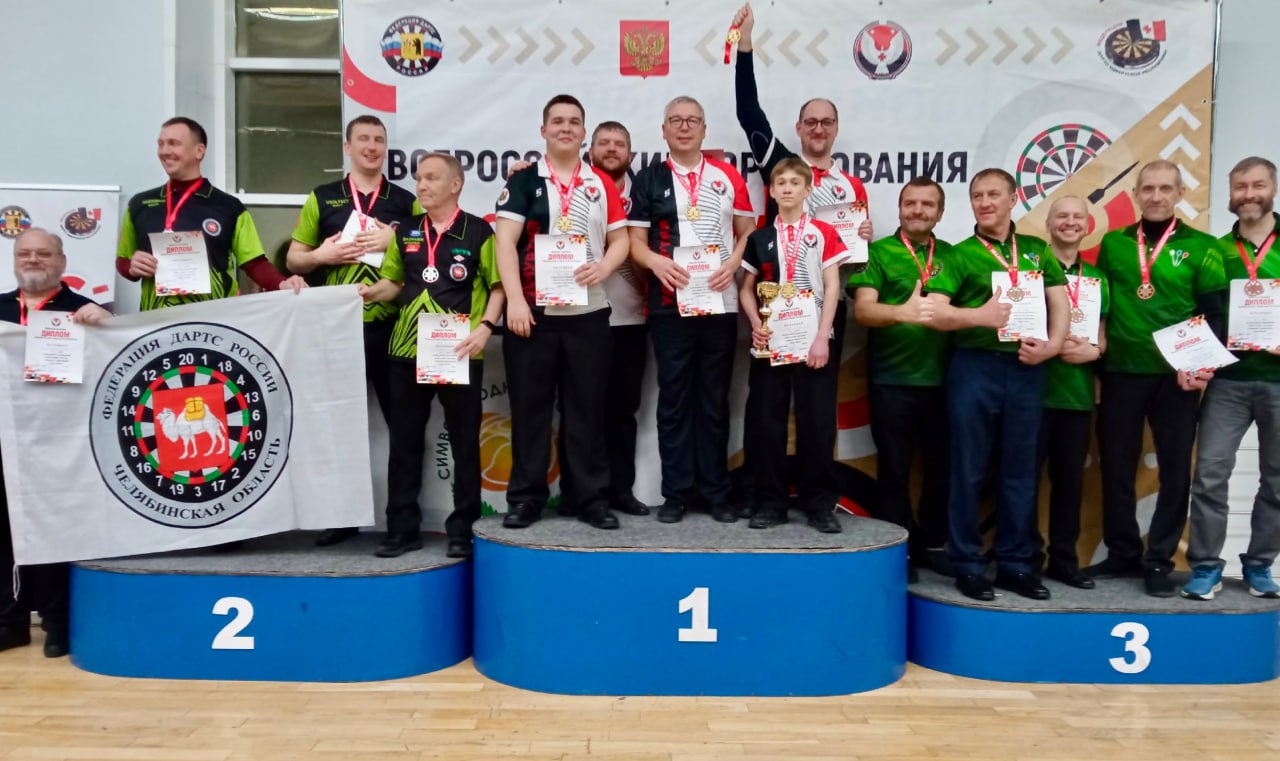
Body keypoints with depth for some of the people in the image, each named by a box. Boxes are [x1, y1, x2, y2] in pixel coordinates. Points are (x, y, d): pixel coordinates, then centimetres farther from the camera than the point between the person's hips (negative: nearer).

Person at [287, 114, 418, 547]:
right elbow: (293, 259, 11)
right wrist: (321, 256, -8)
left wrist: (395, 243, -10)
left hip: (390, 327, -1)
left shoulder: (407, 202, 9)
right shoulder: (322, 199, 10)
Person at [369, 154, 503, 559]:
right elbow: (394, 283, 17)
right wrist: (372, 292, -3)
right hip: (407, 350, 4)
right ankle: (402, 528, 17)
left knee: (464, 443, 4)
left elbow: (498, 285, -1)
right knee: (404, 443, 7)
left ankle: (462, 528, 14)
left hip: (459, 353, -4)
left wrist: (485, 327, -15)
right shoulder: (405, 232, 11)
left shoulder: (478, 231, -1)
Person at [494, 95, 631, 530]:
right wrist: (515, 300, -15)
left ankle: (591, 497, 12)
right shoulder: (523, 182, 4)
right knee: (529, 406, 3)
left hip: (588, 312, 2)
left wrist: (603, 268, -13)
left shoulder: (602, 184, 11)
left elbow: (620, 239, 9)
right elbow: (505, 241, -4)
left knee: (587, 407, 5)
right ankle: (526, 497, 12)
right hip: (532, 310, -1)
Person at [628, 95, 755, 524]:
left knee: (715, 400, 6)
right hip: (669, 305, -1)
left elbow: (748, 231, 9)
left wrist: (733, 262, -10)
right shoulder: (648, 179, 7)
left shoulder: (728, 177, 9)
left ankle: (716, 491, 13)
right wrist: (657, 262, -18)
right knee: (674, 399, 3)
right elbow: (636, 242, 3)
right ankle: (676, 491, 10)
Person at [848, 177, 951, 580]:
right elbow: (862, 310, -12)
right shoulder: (878, 252, 1)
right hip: (892, 379, -3)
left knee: (941, 467, 11)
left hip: (942, 378, 4)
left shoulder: (953, 255, 12)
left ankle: (932, 544, 25)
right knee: (894, 468, 4)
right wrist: (903, 312, -30)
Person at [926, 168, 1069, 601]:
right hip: (975, 368, -3)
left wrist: (1053, 343, -8)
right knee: (969, 471, 1)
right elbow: (934, 311, -8)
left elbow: (1059, 301, 10)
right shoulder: (960, 254, 3)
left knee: (1020, 471, 9)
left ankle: (1015, 563, 18)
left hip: (1027, 369, 3)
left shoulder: (1037, 250, 14)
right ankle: (967, 564, 10)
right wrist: (981, 315, -23)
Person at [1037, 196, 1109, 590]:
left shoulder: (1096, 277, 16)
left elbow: (1102, 334, 18)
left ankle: (1064, 559, 20)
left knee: (1070, 478, 10)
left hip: (1078, 391, 5)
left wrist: (1093, 351, -3)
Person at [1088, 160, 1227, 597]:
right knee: (1116, 467, 7)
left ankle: (1159, 561, 16)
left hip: (1176, 376, -1)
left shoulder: (1201, 247, 2)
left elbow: (1214, 314, -2)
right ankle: (1122, 554, 21)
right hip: (1121, 373, 2)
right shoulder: (1113, 243, 8)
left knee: (1175, 470, 5)